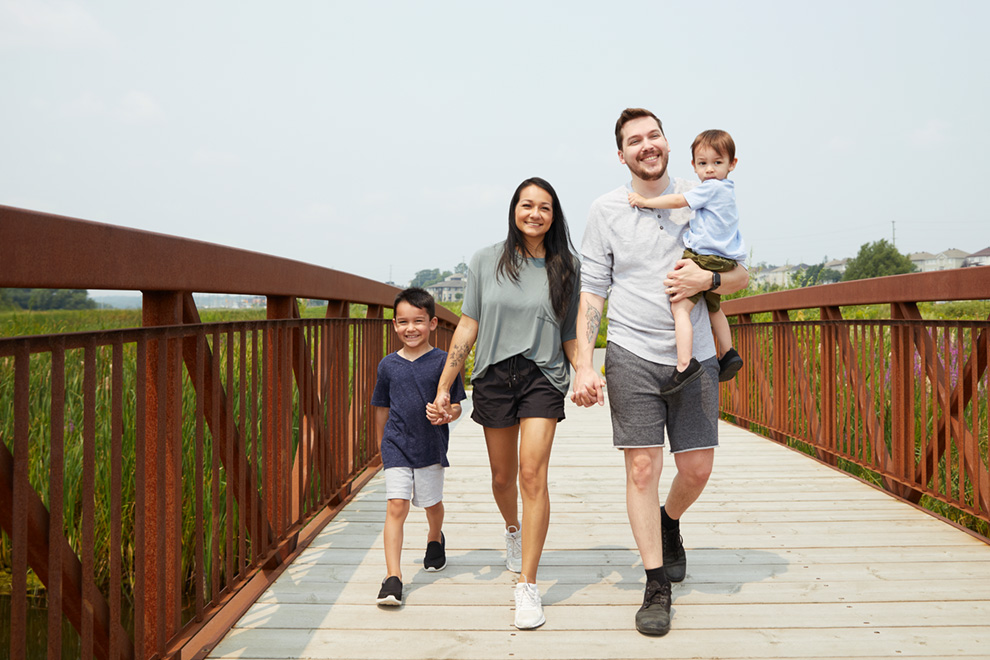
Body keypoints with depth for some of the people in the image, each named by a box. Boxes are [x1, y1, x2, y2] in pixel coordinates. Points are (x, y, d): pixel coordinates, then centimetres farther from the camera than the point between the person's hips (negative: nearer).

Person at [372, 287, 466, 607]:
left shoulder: (442, 362, -6)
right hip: (397, 446, 0)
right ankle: (393, 577, -10)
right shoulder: (388, 365, 1)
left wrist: (446, 415, -26)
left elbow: (456, 406, -4)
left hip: (431, 446, 0)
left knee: (432, 502, 18)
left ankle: (435, 540, 51)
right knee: (396, 506, -9)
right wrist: (381, 442, 19)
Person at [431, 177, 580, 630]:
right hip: (494, 376, 1)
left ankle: (527, 586, -7)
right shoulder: (486, 261, 4)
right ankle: (513, 529, 48)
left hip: (544, 376, -1)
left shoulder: (567, 268, 4)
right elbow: (468, 327, 4)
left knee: (532, 474, -13)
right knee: (503, 476, 13)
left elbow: (571, 334, 8)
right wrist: (444, 386, 1)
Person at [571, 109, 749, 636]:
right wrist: (583, 365, -7)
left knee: (697, 467, 5)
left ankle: (670, 522, 40)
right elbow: (591, 291, 2)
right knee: (642, 466, -3)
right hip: (632, 355, -1)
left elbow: (740, 274, 10)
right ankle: (656, 587, 9)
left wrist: (707, 279, -13)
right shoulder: (606, 210, 2)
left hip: (695, 355, 2)